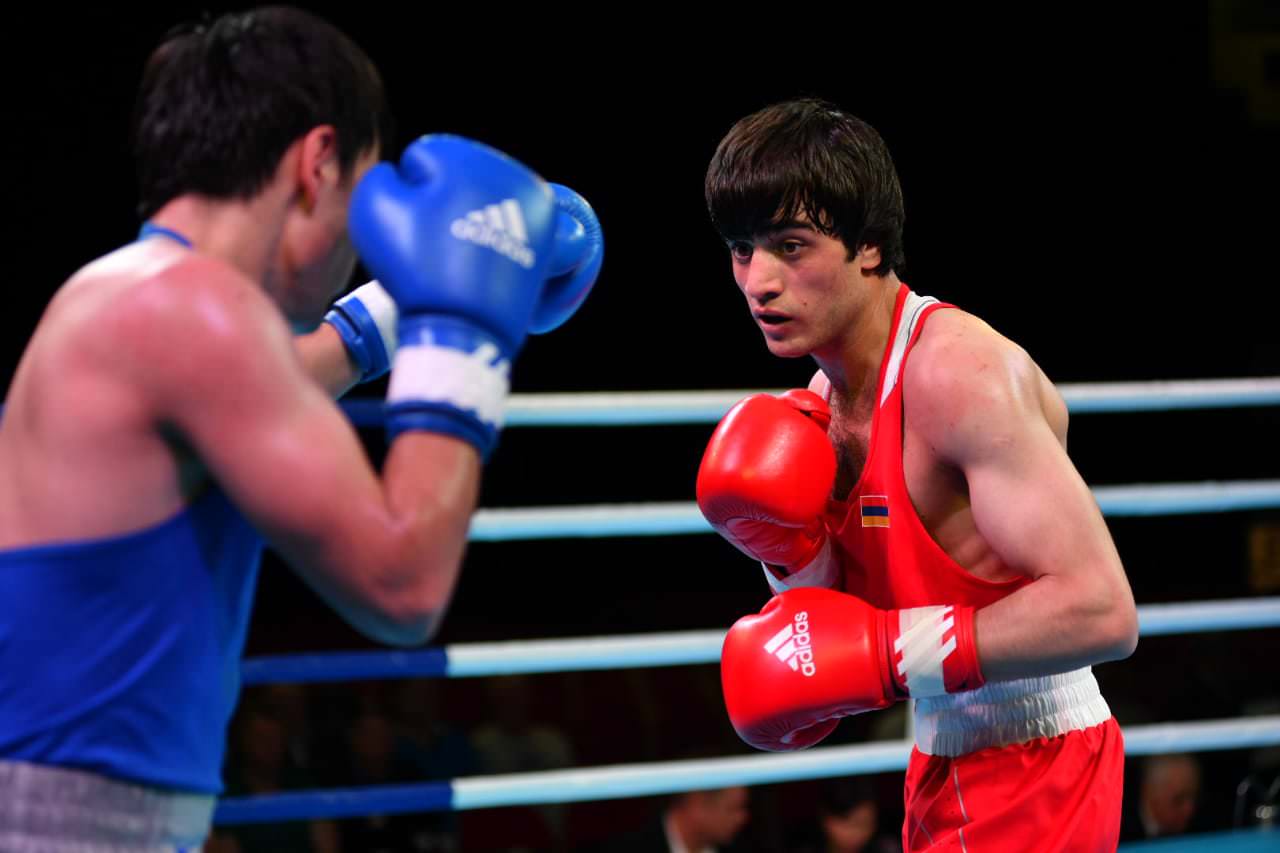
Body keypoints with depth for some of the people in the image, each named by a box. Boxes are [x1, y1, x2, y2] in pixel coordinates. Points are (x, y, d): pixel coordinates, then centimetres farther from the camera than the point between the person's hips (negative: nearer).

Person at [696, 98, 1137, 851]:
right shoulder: (823, 401, 5)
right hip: (947, 763, 8)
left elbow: (1099, 610, -29)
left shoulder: (957, 369, -21)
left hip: (1032, 780, -8)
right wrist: (790, 553, -8)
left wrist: (886, 652, -27)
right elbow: (844, 618, 11)